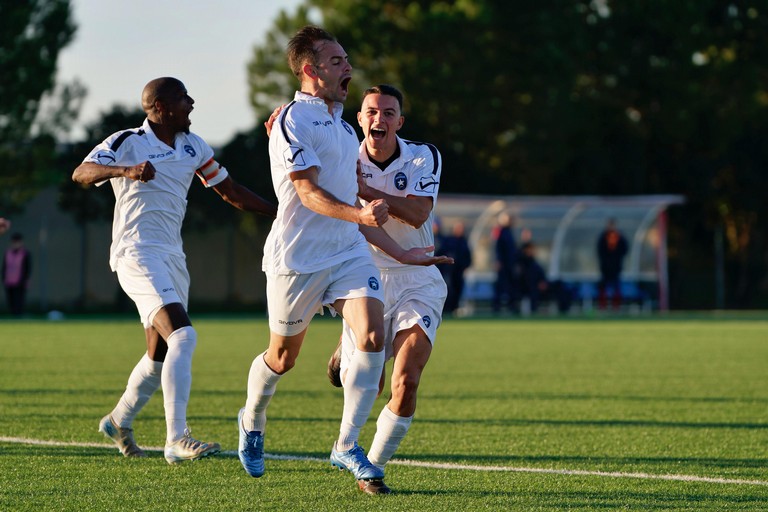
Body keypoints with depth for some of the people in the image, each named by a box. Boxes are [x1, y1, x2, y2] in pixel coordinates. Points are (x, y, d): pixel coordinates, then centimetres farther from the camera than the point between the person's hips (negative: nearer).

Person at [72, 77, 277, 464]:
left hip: (172, 257, 8)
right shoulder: (127, 143, -6)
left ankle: (119, 421, 38)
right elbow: (81, 173, -19)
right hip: (137, 254, -8)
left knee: (160, 355, 14)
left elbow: (230, 192, 22)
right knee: (182, 336, -24)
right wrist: (125, 170, -37)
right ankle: (177, 439, -27)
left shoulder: (194, 148, 14)